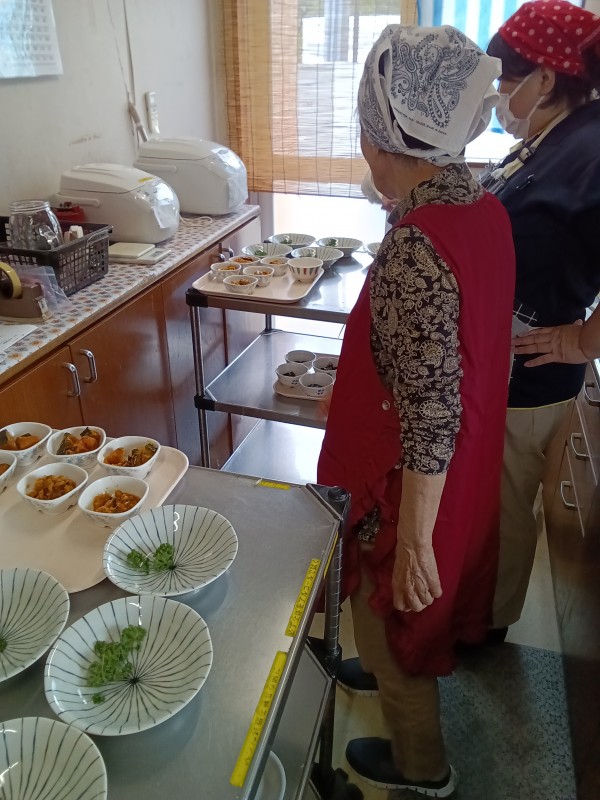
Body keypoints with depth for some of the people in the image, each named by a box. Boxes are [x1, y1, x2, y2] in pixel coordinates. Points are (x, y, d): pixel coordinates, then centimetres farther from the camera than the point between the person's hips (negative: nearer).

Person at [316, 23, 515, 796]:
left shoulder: (414, 249, -31)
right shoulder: (486, 208, -4)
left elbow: (429, 417, -30)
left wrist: (413, 541, -20)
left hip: (417, 484, -8)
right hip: (469, 465, 8)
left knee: (391, 621, 18)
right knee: (428, 601, 31)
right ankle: (397, 672, 61)